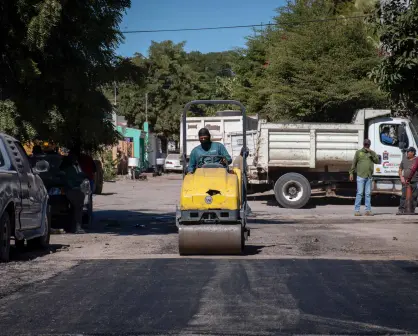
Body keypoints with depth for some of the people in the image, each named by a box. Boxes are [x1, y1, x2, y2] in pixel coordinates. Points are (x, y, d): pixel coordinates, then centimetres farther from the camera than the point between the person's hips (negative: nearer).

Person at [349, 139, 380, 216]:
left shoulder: (372, 153, 12)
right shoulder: (358, 152, 6)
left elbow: (377, 161, -3)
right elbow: (354, 163, 6)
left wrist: (371, 152, -9)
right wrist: (351, 173, 1)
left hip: (369, 177, 3)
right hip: (361, 176, -3)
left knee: (368, 194, 4)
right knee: (359, 193, -6)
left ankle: (368, 210, 7)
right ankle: (356, 210, -5)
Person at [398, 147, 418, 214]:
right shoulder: (404, 159, 12)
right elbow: (400, 169, 16)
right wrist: (401, 177, 3)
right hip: (405, 181, 1)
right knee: (404, 196, -6)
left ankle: (412, 210, 10)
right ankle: (401, 210, -7)